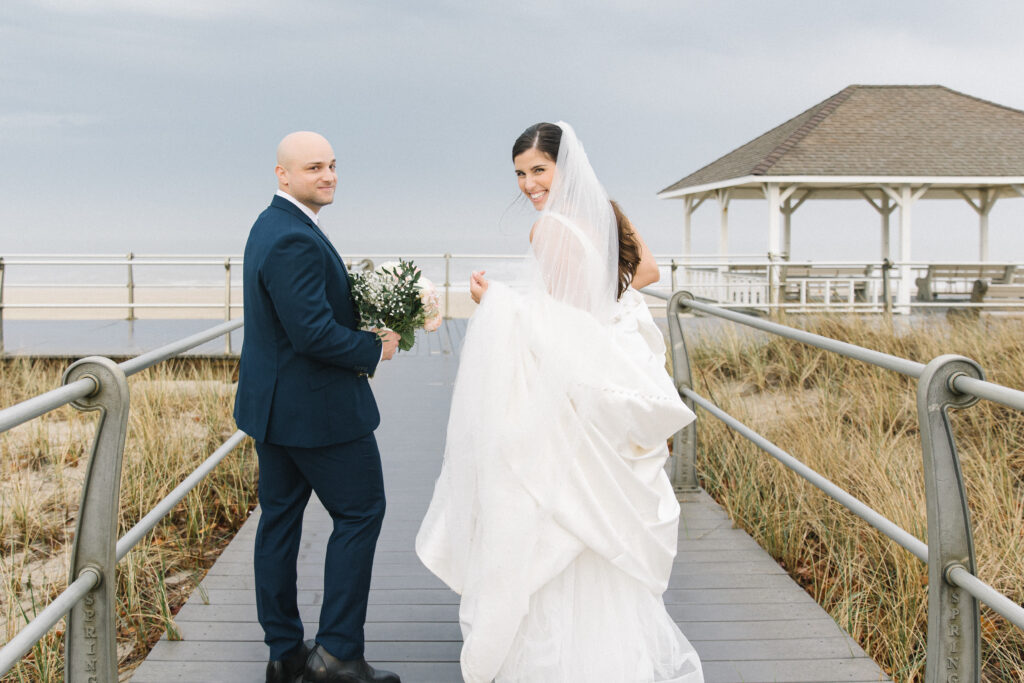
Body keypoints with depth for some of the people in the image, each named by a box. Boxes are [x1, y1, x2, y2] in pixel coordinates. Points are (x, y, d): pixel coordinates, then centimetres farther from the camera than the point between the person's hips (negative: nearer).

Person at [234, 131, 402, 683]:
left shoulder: (271, 225, 11)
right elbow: (315, 334, -27)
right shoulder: (296, 241, -23)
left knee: (280, 517, 13)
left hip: (272, 403, 10)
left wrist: (362, 322, 6)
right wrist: (374, 349, -12)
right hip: (315, 407, -10)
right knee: (360, 512, 1)